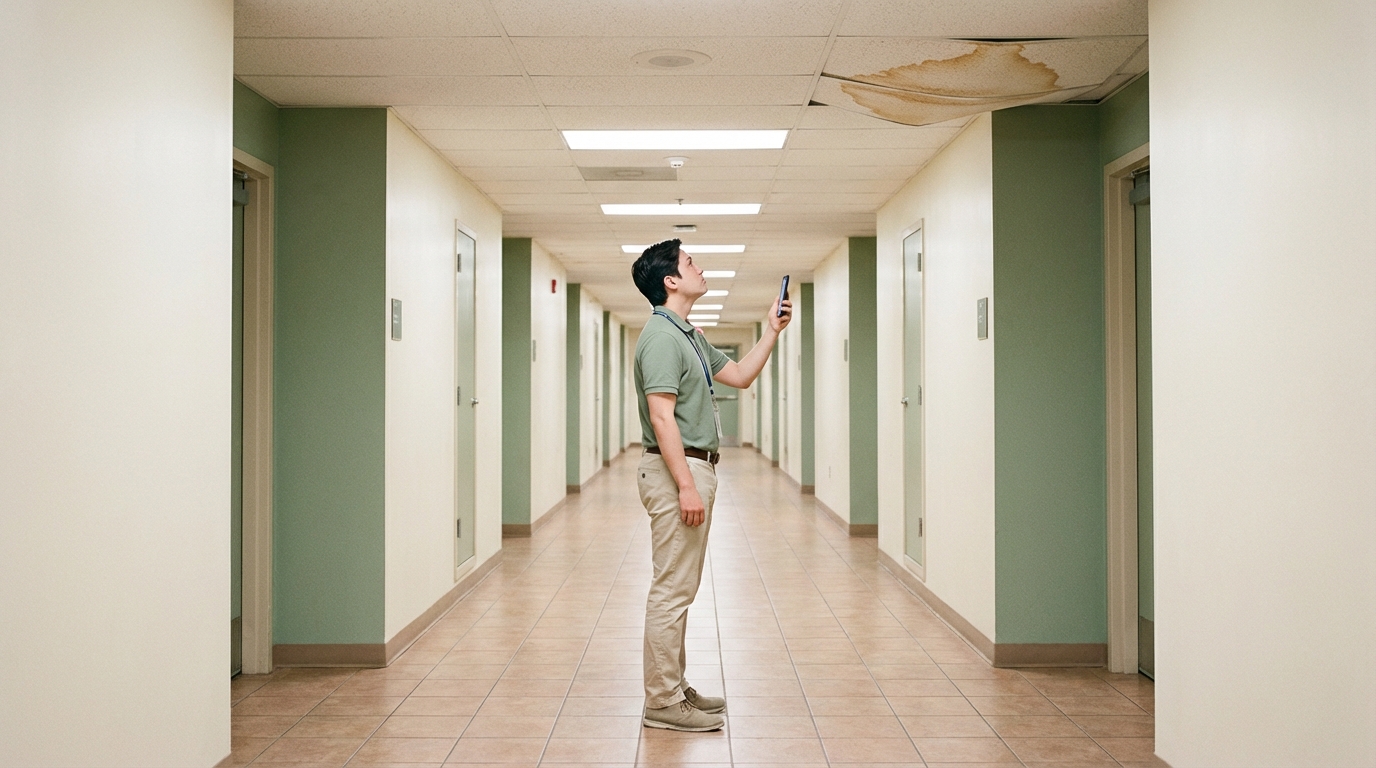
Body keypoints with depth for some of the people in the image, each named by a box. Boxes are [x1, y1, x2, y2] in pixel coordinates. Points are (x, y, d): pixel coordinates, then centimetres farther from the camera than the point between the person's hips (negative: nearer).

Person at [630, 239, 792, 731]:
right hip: (676, 471, -11)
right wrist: (686, 486, -25)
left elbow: (740, 376, 26)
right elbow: (662, 417, -22)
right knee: (672, 590, -7)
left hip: (693, 469, 11)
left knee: (680, 588, 15)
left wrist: (773, 330, 17)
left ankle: (674, 689, 24)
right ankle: (662, 702, -1)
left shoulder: (689, 336, 17)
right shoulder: (661, 337, -15)